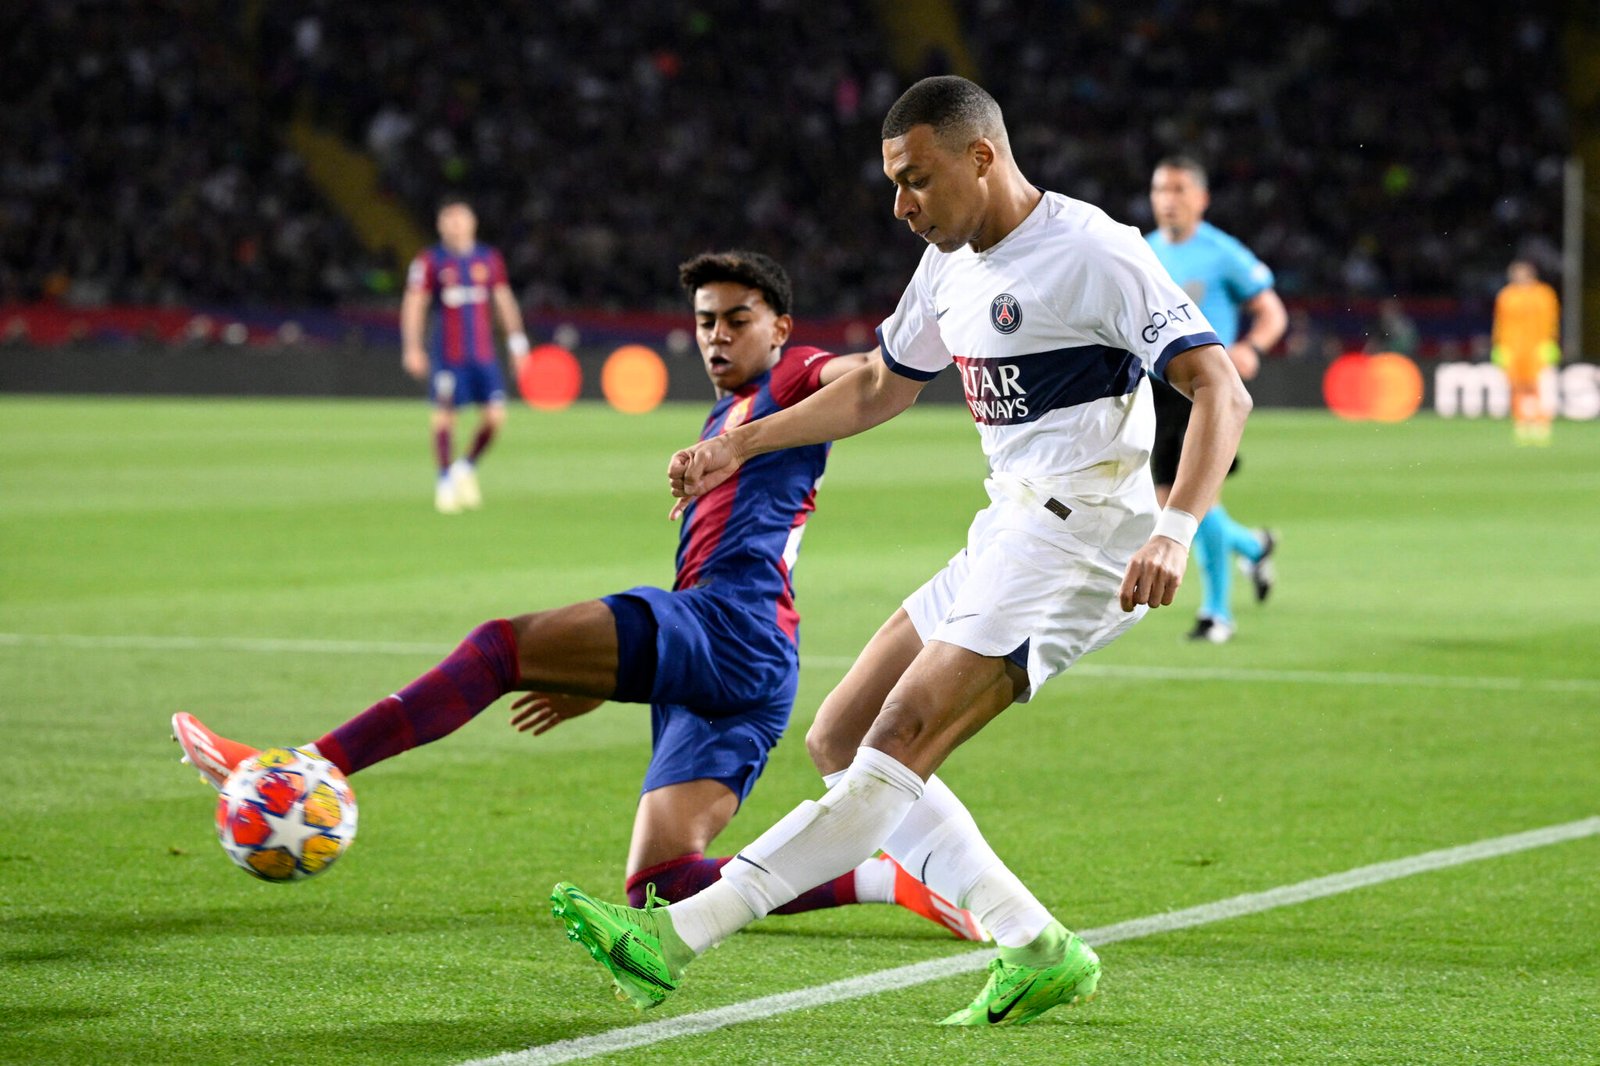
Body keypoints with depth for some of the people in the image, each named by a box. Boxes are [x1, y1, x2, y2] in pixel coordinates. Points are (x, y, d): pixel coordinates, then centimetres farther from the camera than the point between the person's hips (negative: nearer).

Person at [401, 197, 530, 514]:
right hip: (446, 354, -3)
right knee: (444, 416, -3)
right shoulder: (429, 261, -2)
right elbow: (413, 305, -3)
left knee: (495, 415, -4)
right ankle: (445, 482, 10)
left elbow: (504, 301, 16)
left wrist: (517, 342, 11)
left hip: (483, 354, 3)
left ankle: (467, 466, 19)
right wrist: (412, 348, -11)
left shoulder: (489, 259, 9)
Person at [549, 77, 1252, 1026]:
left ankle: (679, 936, -22)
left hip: (1079, 539, -10)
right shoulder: (953, 264, 13)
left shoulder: (1093, 254, -13)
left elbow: (1222, 391, -20)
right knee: (841, 740, 6)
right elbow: (881, 386, 30)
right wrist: (740, 446, 24)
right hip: (1004, 543, 10)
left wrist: (1173, 532, -33)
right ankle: (1038, 950, 2)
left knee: (897, 746, -17)